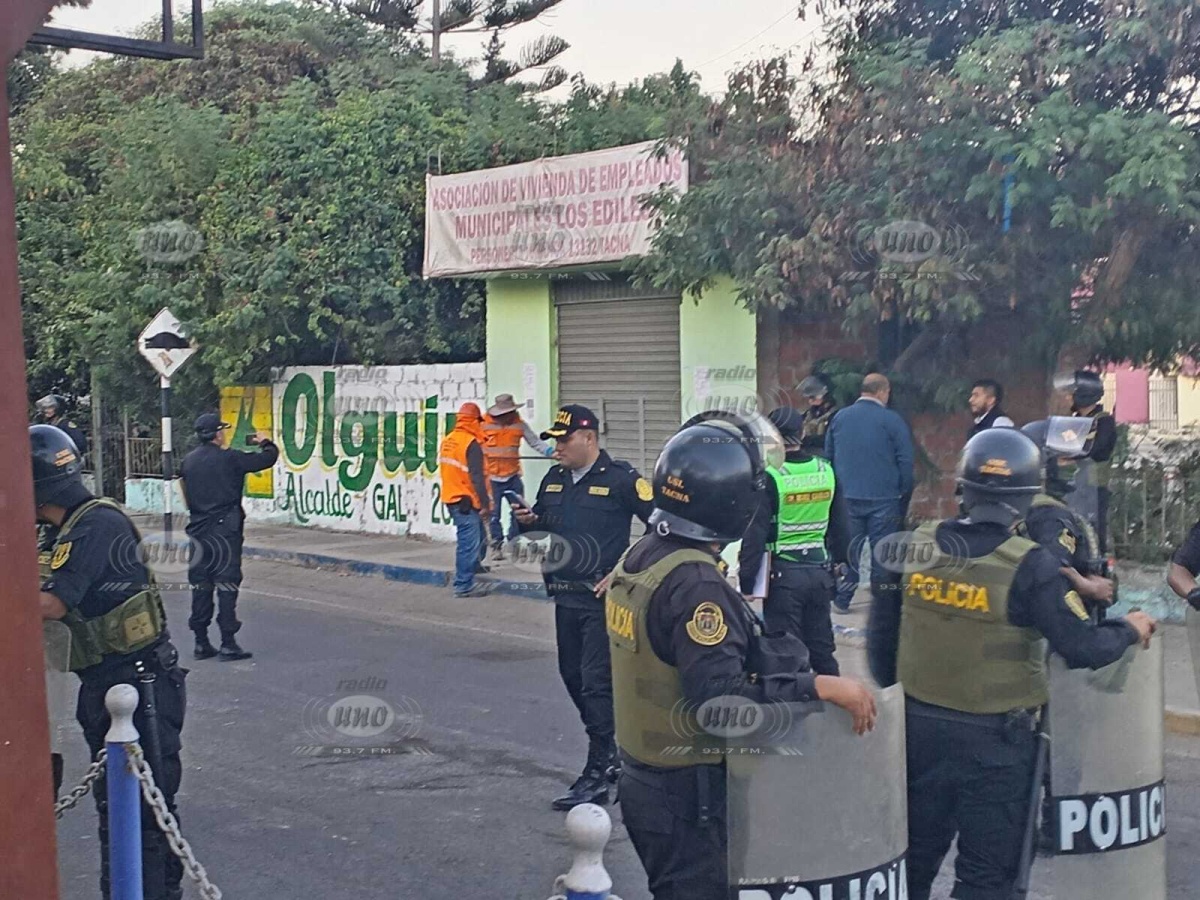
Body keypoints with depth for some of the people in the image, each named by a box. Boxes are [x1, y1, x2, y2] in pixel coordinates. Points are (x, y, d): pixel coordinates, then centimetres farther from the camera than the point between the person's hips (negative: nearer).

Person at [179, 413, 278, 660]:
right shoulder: (229, 459, -10)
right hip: (225, 530, -6)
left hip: (198, 530, 6)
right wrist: (265, 442, 16)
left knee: (200, 586, 9)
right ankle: (228, 643, -5)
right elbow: (268, 458, -3)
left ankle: (201, 643, 13)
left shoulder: (188, 461, 7)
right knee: (227, 584, -3)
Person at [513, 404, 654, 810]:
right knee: (572, 674, 15)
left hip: (602, 597, -8)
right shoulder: (554, 479, 11)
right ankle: (607, 748, 32)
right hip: (566, 597, 8)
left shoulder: (620, 479, -11)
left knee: (596, 681, -8)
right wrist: (528, 520, 0)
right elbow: (543, 521, 25)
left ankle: (598, 774, -3)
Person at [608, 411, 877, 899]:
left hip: (643, 780, 9)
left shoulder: (640, 556, 4)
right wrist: (819, 686, -31)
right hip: (689, 794, -9)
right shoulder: (695, 584, -25)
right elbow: (719, 698, -31)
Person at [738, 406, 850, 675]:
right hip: (820, 570, 5)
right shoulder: (826, 471, 1)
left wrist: (747, 581, -8)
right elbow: (840, 524, 9)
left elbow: (755, 534, -13)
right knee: (821, 648, 16)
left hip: (784, 574, -5)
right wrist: (839, 560, 21)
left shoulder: (769, 478, -14)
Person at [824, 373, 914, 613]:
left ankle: (841, 599, 14)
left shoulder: (839, 418, 6)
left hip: (848, 496, 4)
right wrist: (905, 494, 3)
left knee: (849, 548, 12)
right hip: (883, 498, -4)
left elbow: (828, 457, 13)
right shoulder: (891, 420, -8)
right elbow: (906, 461, -8)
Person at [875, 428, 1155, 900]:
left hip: (919, 723, 4)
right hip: (994, 737, -4)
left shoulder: (914, 546, -5)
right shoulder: (1029, 566, -18)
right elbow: (1084, 649, -18)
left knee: (913, 857, 20)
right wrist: (1130, 629, 2)